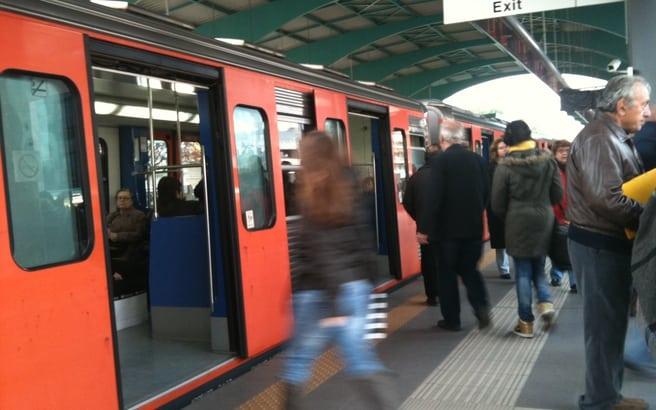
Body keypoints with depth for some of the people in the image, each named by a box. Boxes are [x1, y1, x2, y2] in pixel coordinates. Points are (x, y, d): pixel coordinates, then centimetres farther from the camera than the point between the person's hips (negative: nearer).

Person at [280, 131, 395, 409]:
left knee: (298, 360, 11)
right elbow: (361, 241, 10)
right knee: (359, 355, 11)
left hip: (318, 291, -6)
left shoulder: (308, 195, -12)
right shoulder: (348, 187, 7)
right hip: (354, 285, 6)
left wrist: (333, 303, -18)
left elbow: (323, 250, -17)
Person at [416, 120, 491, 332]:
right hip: (474, 226, 4)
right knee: (469, 268, 18)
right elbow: (486, 192, 8)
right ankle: (482, 307, 1)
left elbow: (433, 198, -18)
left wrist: (424, 228, -12)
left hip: (448, 227, -4)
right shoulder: (478, 159, 2)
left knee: (447, 273, 9)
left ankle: (452, 319, 14)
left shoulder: (439, 161, -13)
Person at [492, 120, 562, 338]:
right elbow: (557, 195, 4)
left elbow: (497, 203, -5)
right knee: (538, 266, 20)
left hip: (518, 222, -3)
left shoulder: (505, 166, -10)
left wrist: (507, 217, 15)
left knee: (523, 271, 6)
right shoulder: (547, 160, -2)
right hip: (544, 220, 3)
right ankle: (545, 301, -1)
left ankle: (526, 322, 9)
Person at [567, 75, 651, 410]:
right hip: (599, 245, -10)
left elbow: (627, 187, 15)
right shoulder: (599, 138, -18)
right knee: (605, 324, 0)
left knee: (611, 321, 18)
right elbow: (607, 198, -27)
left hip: (610, 242, 10)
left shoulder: (614, 138, 15)